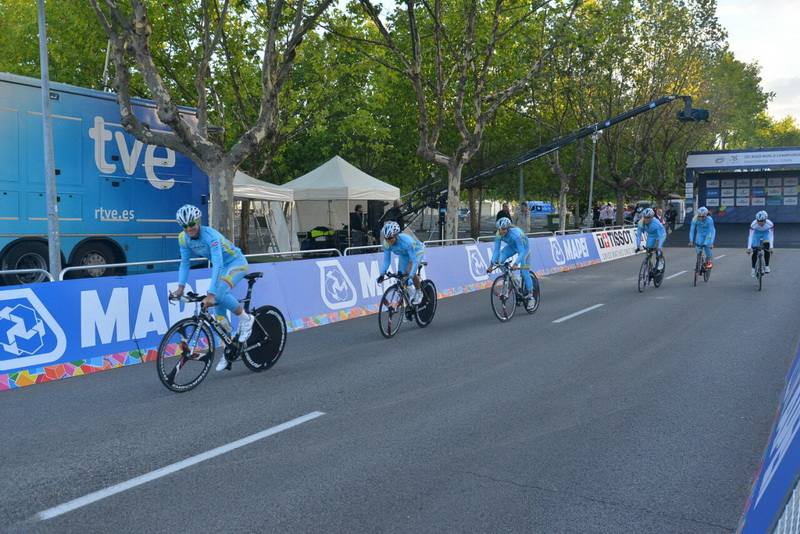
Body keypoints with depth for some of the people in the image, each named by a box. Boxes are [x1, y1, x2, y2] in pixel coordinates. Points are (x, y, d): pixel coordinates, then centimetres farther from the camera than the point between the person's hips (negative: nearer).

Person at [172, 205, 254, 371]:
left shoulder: (211, 235, -32)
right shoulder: (184, 238, -12)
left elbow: (217, 264, -40)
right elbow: (184, 263, -3)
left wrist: (211, 294, -46)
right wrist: (180, 287, -15)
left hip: (236, 263, -7)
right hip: (221, 266, 7)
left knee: (220, 293, -32)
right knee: (218, 307, 1)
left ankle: (245, 319, -7)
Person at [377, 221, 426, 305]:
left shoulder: (407, 241, -43)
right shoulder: (386, 243, -27)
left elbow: (414, 261, -43)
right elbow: (386, 260, -17)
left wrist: (410, 277, -51)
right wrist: (382, 274, -30)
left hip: (417, 251, -5)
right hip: (403, 254, 5)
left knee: (410, 271, -27)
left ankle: (419, 292, -1)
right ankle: (411, 293, 24)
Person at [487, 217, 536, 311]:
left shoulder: (516, 234, -39)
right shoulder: (498, 235, -25)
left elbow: (521, 252, -40)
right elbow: (496, 250, -22)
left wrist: (516, 264, -54)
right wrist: (492, 264, -32)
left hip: (523, 247, -5)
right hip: (511, 246, 5)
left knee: (524, 272, -10)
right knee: (499, 260, -21)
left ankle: (530, 296, 5)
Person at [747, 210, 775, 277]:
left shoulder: (770, 224, -34)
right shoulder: (753, 224, -34)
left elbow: (771, 235, -32)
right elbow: (750, 236, -34)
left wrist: (771, 247, -43)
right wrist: (749, 247, -42)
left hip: (766, 233, 0)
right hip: (757, 233, 0)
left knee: (767, 248, -23)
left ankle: (766, 266, -9)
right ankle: (753, 268, 11)